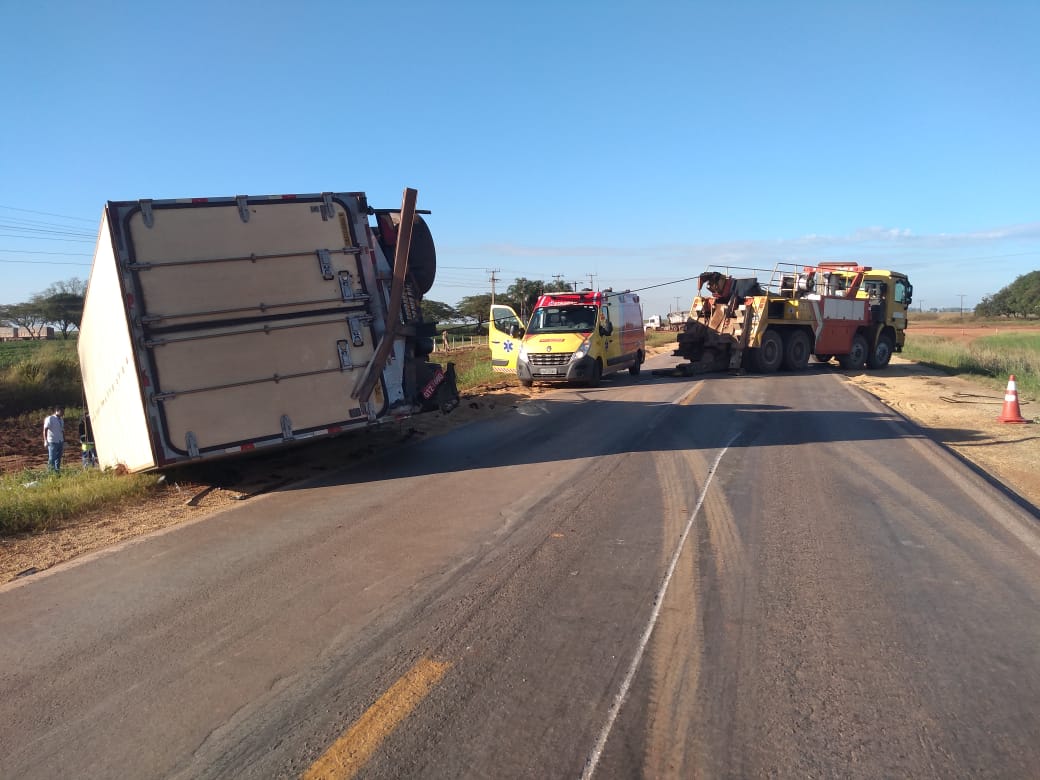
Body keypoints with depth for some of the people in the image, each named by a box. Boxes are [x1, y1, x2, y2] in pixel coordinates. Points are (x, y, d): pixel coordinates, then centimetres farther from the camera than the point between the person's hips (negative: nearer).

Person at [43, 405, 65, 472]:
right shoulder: (50, 418, -6)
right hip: (52, 442, -7)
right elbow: (45, 430, -11)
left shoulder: (61, 420, 15)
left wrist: (64, 442, 15)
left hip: (60, 442, 7)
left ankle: (57, 470, 12)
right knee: (52, 458, -5)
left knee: (58, 458, 8)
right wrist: (45, 441, -19)